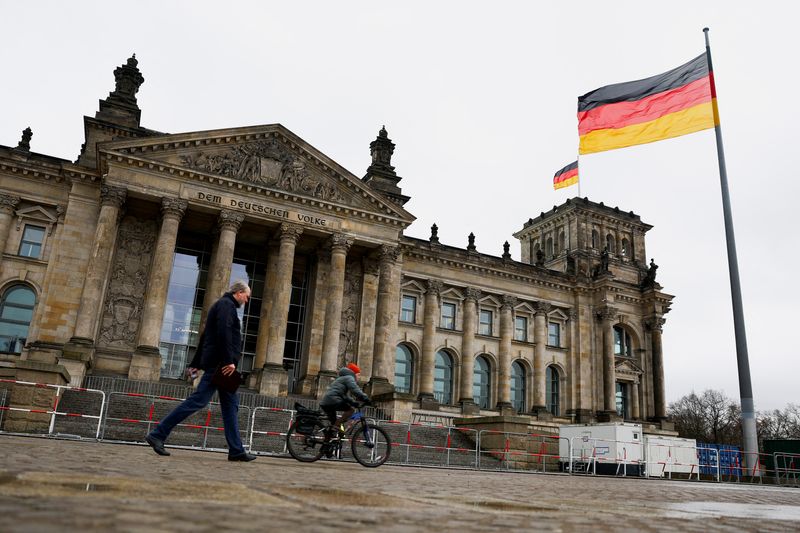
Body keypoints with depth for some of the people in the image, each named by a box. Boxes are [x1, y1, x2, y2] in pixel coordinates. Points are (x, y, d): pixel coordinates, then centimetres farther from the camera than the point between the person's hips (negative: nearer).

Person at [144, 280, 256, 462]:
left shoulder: (222, 305, 25)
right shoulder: (226, 304, -5)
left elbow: (205, 337, 25)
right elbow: (224, 332, -21)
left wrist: (195, 363, 24)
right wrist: (229, 361, -25)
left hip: (217, 364, 11)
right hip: (219, 363, -11)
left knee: (231, 404, 7)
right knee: (198, 400, -11)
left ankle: (237, 450, 6)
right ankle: (158, 434, -7)